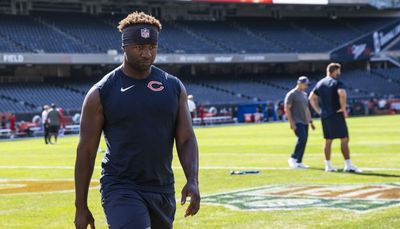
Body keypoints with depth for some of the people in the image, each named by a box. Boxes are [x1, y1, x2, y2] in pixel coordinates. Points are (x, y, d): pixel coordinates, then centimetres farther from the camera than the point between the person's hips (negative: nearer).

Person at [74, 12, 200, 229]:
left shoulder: (174, 87, 6)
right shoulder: (101, 93, -4)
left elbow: (186, 140, 4)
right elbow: (86, 150, -1)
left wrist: (192, 180, -13)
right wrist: (81, 207, -2)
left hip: (163, 190, 5)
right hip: (121, 189, -5)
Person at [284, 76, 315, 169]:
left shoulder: (304, 94, 18)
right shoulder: (291, 94, -7)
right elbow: (287, 109, -12)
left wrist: (311, 121, 20)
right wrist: (291, 123, -19)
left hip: (305, 122, 8)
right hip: (297, 122, -8)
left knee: (304, 140, 5)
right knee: (302, 138, -21)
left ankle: (299, 162, 11)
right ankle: (293, 158, -12)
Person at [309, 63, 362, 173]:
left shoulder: (320, 83, 15)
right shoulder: (337, 83, -8)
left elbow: (311, 98, 19)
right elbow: (342, 94, -27)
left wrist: (318, 110, 16)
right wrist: (343, 109, -17)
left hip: (324, 116, 7)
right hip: (336, 115, -7)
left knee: (328, 140, 14)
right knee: (344, 139, -6)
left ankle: (328, 165, 17)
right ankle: (348, 165, -10)